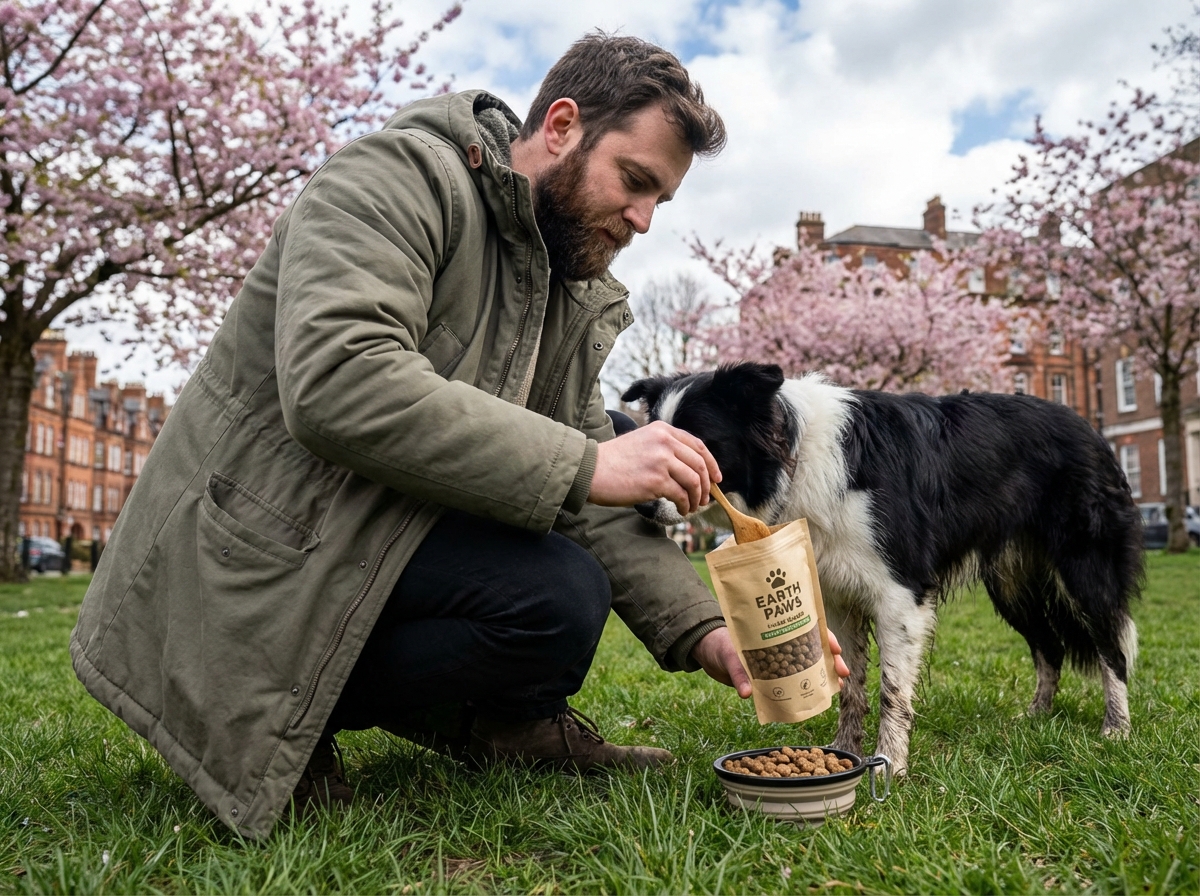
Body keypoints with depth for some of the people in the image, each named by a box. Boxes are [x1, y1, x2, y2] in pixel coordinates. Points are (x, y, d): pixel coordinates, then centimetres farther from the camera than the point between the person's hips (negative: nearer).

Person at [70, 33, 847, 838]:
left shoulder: (578, 304, 10)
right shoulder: (397, 176, -12)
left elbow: (597, 509, 6)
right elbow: (336, 383, -29)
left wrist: (702, 631, -7)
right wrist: (583, 465, -29)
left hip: (385, 543, 8)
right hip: (251, 561, -8)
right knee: (558, 600, -25)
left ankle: (492, 717, 4)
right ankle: (283, 725, -8)